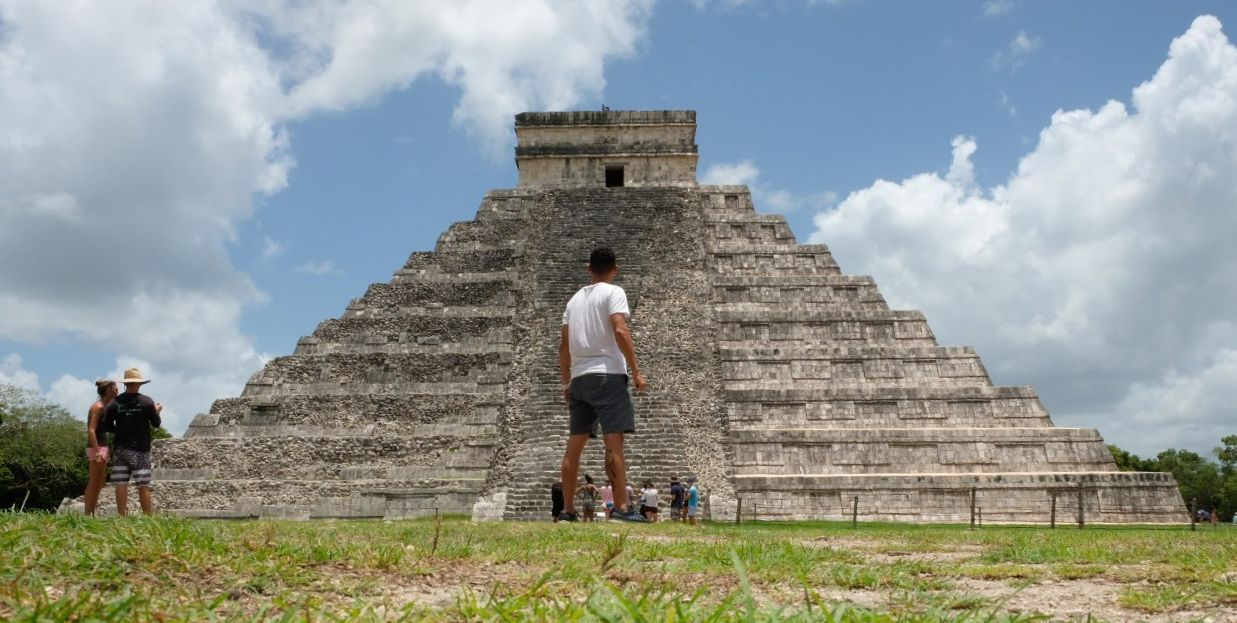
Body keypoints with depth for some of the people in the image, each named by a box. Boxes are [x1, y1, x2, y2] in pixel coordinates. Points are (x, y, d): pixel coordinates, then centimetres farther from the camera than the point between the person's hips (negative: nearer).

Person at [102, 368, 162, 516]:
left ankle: (122, 517, 1)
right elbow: (156, 424, 2)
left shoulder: (115, 402, -1)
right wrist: (157, 412, 20)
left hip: (120, 448, 2)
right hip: (140, 449, -2)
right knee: (143, 486, 0)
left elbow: (108, 426, 2)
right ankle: (149, 517, 0)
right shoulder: (147, 401, -5)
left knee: (121, 485, 3)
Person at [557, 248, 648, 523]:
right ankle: (621, 507, -12)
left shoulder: (575, 299, 18)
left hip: (579, 377, 7)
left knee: (575, 444, 8)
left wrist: (566, 383, 21)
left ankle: (568, 509, 10)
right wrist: (636, 372, -14)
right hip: (608, 375, -6)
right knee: (614, 442, -9)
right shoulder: (613, 293, -2)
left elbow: (564, 344, 16)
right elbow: (620, 331, -16)